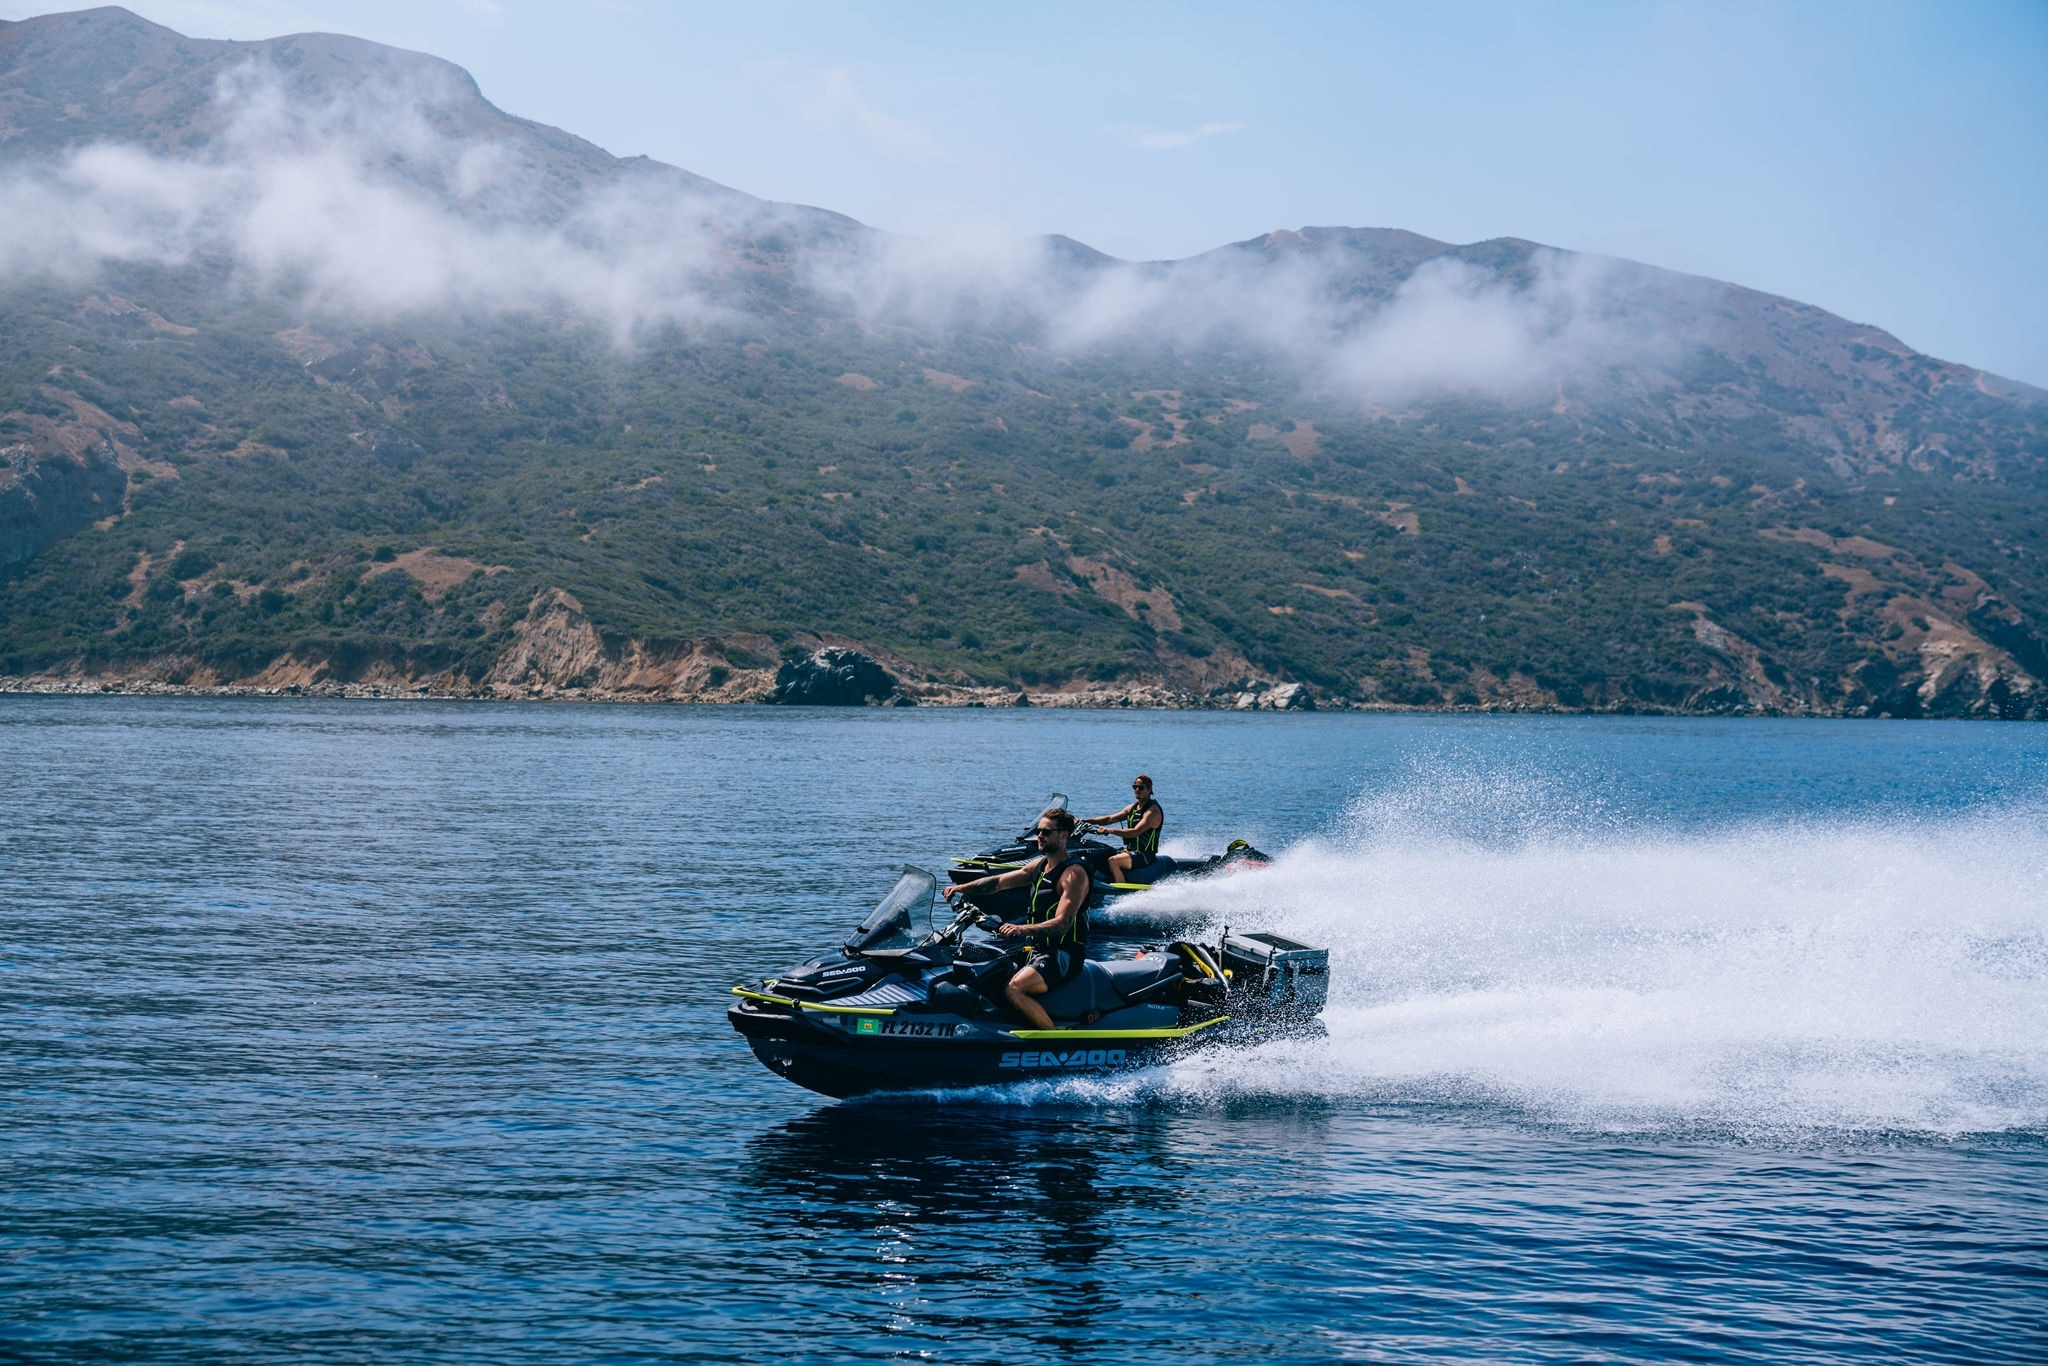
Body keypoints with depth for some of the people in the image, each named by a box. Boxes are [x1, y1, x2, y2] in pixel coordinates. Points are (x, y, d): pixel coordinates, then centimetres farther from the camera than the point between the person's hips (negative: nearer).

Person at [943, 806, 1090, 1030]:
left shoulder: (1074, 873, -15)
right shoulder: (1040, 864, 12)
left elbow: (1062, 924, -25)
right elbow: (999, 881, 13)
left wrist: (1022, 929, -39)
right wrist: (962, 887, -2)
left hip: (1063, 954, -10)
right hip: (1038, 948, 10)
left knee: (1013, 989, -29)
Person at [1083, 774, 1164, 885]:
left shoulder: (1153, 810, -14)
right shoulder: (1132, 808, 14)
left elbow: (1136, 832, -25)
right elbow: (1110, 818, 14)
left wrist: (1108, 830, -29)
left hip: (1144, 855, -9)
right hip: (1129, 849, 9)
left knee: (1112, 861, -30)